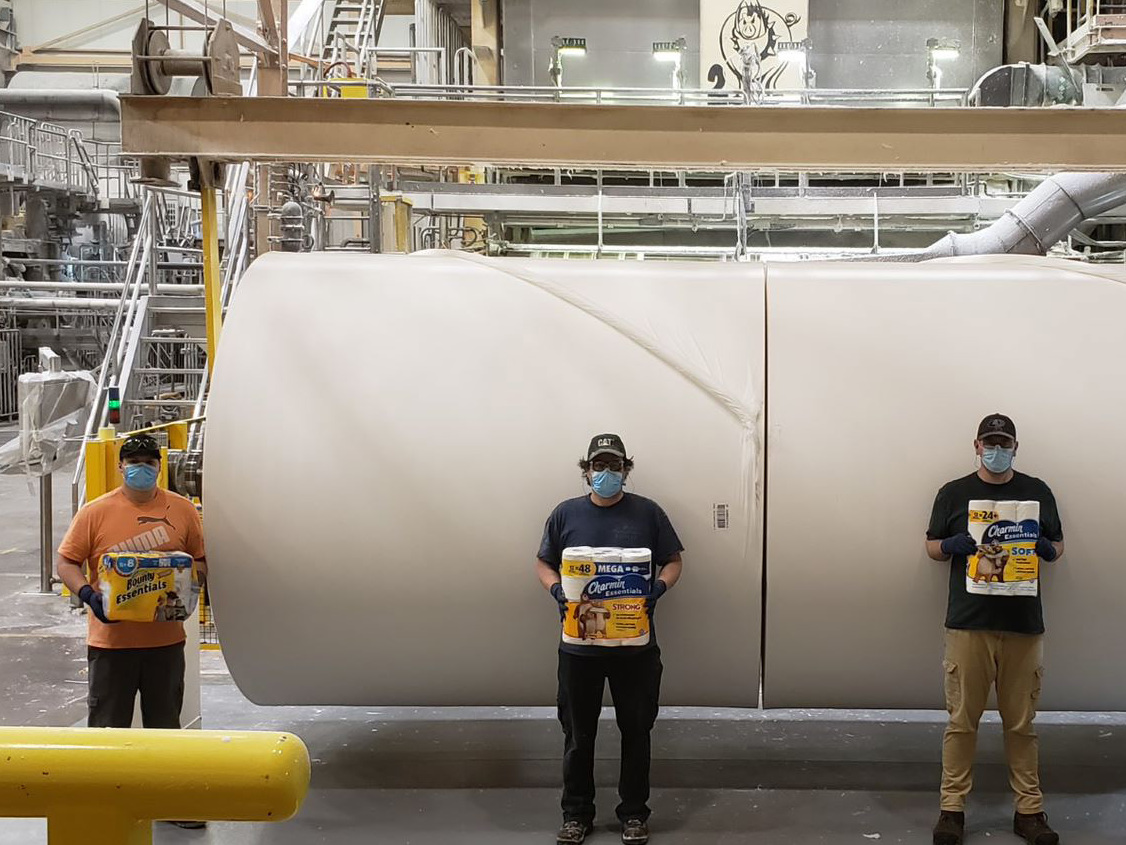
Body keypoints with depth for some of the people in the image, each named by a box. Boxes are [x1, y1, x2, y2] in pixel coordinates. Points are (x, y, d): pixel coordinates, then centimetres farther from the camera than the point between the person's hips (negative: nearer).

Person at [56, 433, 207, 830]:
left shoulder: (182, 509, 4)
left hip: (165, 638, 2)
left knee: (166, 724, 14)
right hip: (111, 639, -2)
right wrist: (88, 594, -19)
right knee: (107, 727, 6)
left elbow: (201, 561, 10)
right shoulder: (95, 512, -2)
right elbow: (66, 563, -2)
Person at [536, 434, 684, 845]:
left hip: (636, 646, 0)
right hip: (579, 645, 1)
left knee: (636, 731, 10)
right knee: (578, 733, 9)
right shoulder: (565, 513, 3)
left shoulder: (648, 513, 0)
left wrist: (659, 587, -14)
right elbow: (543, 563, 9)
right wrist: (556, 589, -11)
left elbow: (673, 561, 6)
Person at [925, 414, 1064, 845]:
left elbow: (1058, 547, 15)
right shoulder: (953, 493, 8)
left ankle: (1029, 810, 15)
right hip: (968, 624, -1)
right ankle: (952, 807, 8)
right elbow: (932, 547, 11)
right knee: (962, 721, 1)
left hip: (1024, 626, 1)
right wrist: (955, 545, -12)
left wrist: (1044, 547, -8)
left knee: (1021, 724, 7)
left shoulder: (1037, 491, 11)